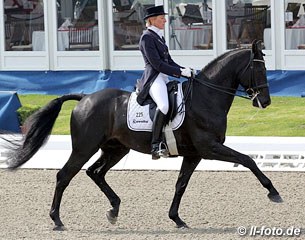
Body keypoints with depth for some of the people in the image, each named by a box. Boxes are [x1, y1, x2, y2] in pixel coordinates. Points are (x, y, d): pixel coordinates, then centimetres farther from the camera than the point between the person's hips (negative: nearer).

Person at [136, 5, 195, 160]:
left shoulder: (159, 37, 22)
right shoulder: (147, 37, -7)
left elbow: (169, 61, 23)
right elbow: (156, 64, -15)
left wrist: (185, 70, 6)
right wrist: (181, 72, -16)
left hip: (164, 78, 11)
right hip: (154, 78, -11)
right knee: (164, 105, -35)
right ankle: (156, 145, -37)